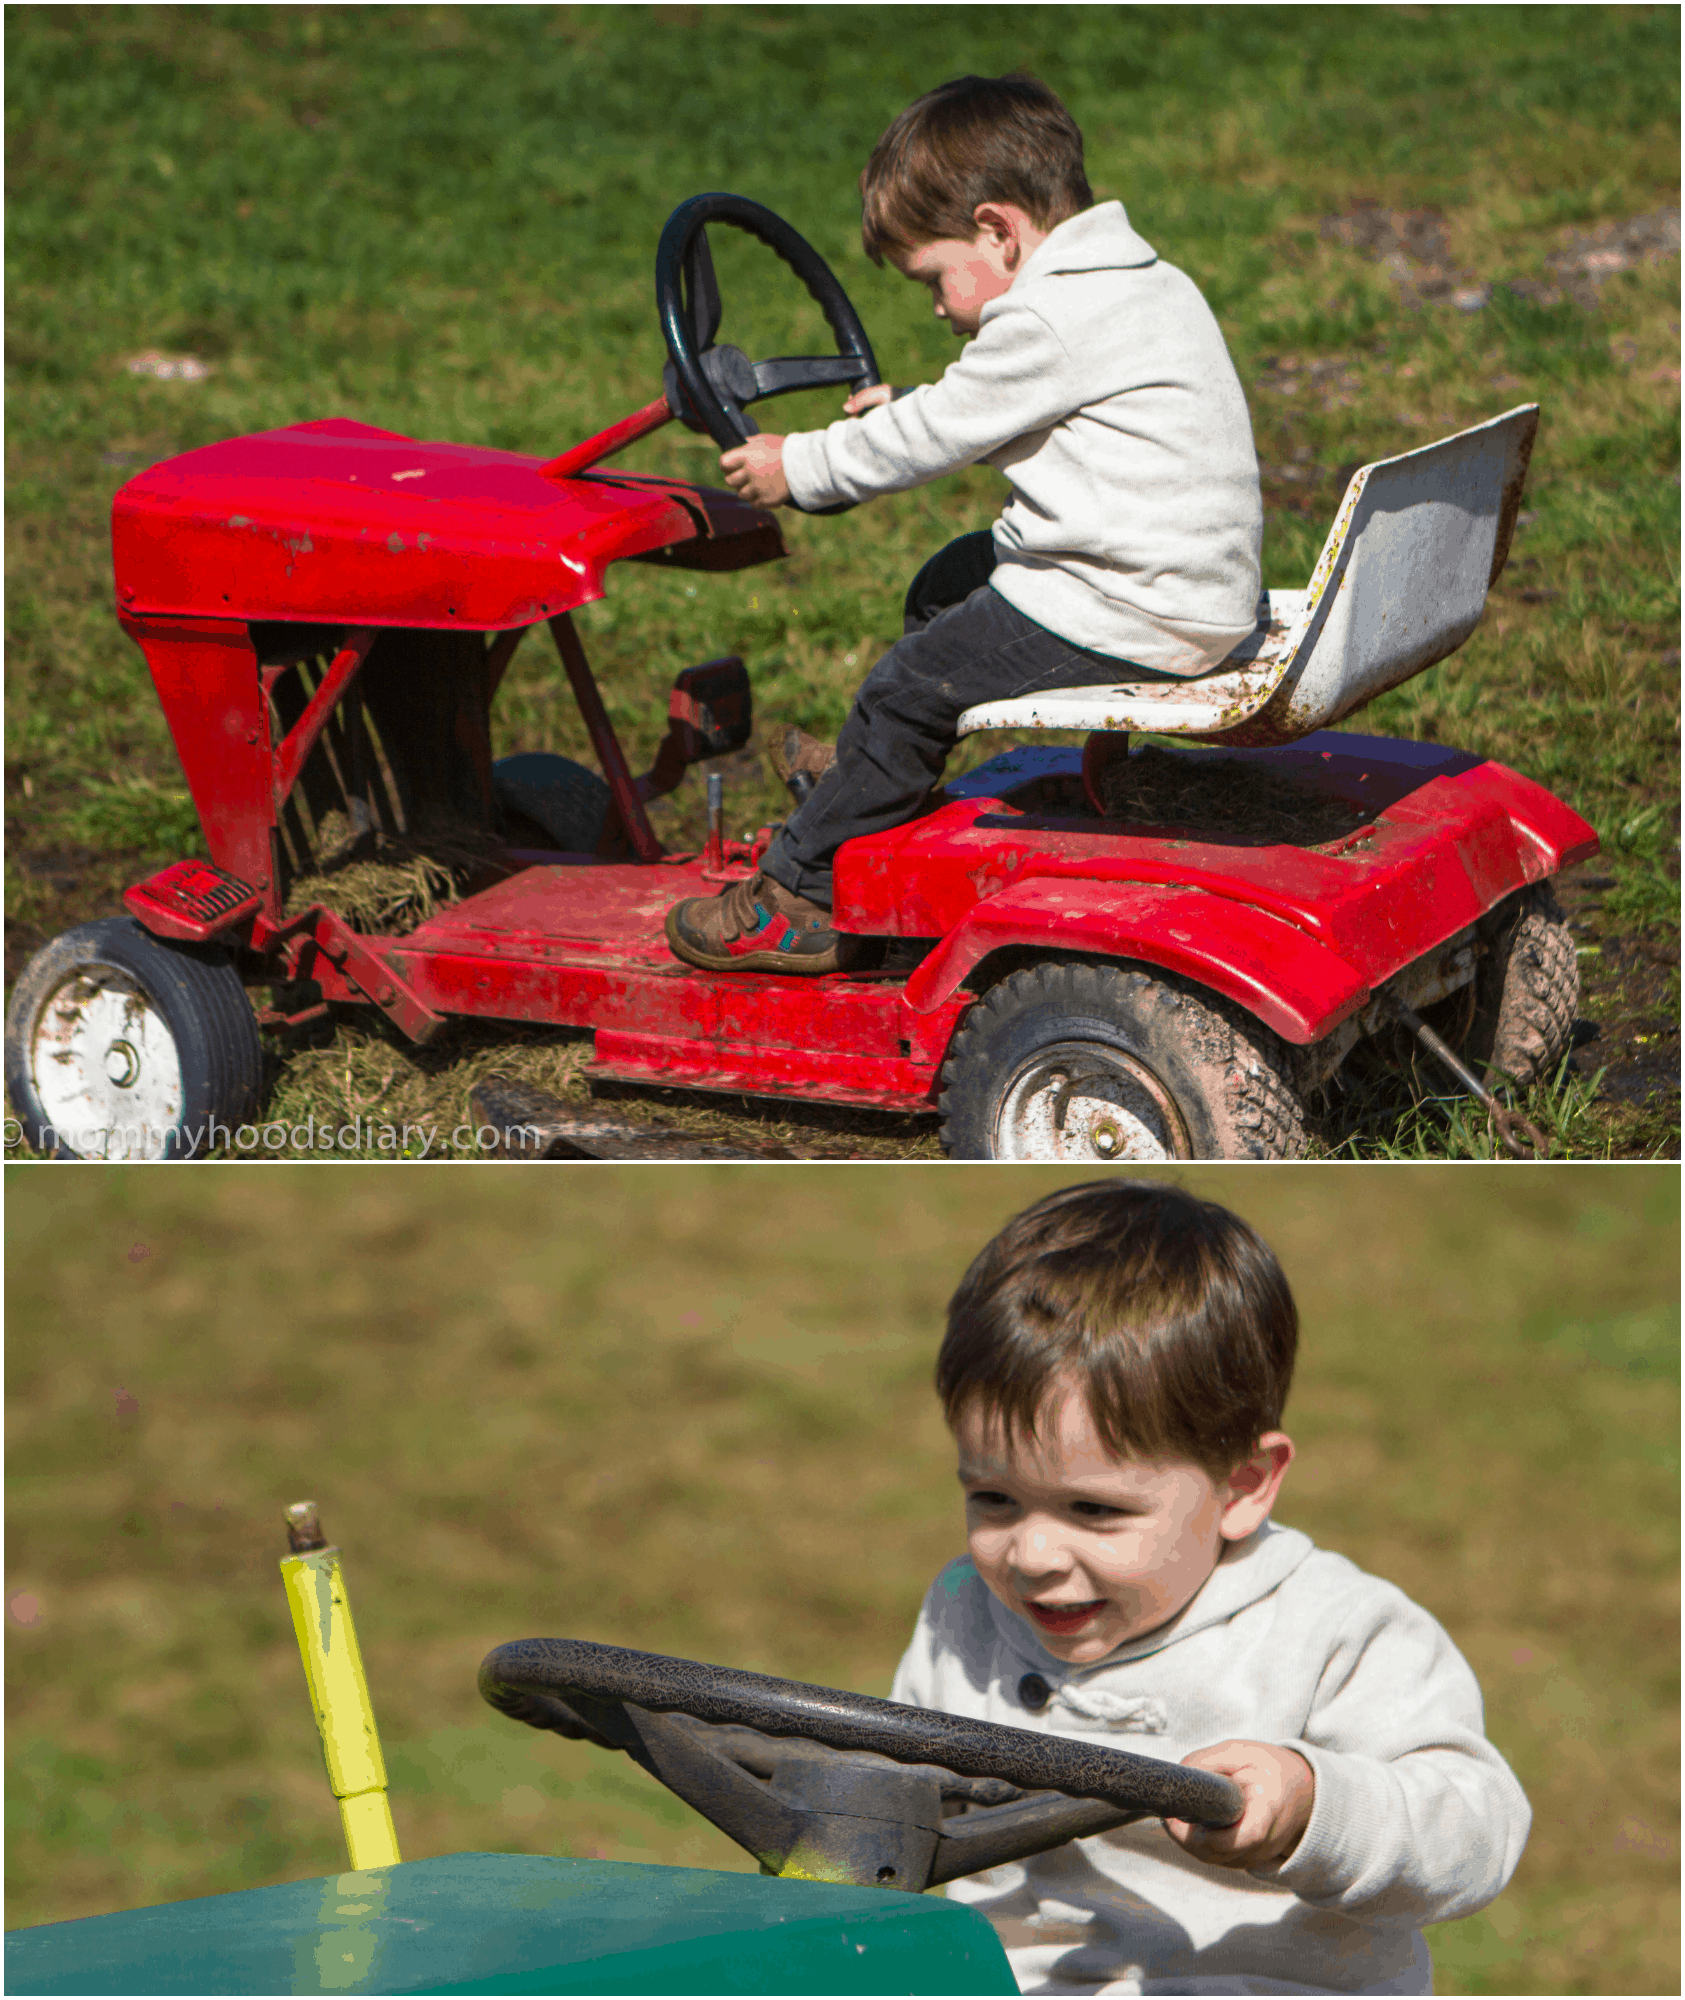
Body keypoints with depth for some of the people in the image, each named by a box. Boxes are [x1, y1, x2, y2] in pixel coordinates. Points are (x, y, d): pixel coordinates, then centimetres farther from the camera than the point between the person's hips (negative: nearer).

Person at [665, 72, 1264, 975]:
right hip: (1199, 590, 11)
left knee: (908, 687, -2)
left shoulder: (1049, 318, -20)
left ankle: (800, 893, 10)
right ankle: (876, 779, 38)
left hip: (1124, 620, -11)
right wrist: (908, 411, 30)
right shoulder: (1147, 284, 13)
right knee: (948, 585, 26)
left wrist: (799, 468, 1)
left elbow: (936, 434, -11)